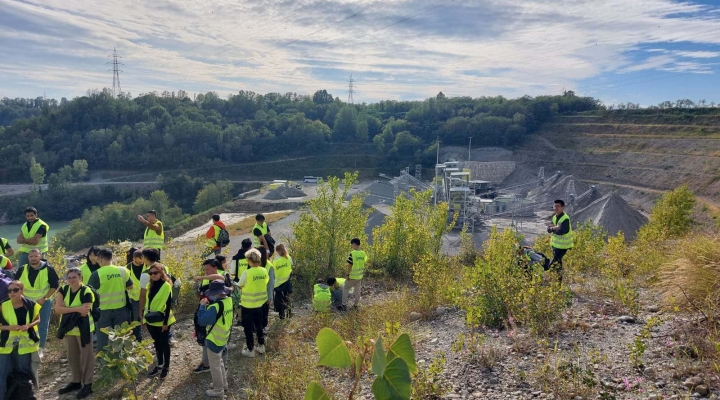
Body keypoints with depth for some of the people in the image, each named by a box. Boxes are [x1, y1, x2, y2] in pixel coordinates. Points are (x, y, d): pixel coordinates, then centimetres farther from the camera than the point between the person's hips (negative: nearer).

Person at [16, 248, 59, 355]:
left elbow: (55, 285, -7)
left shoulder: (49, 269, -11)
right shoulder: (22, 270, -3)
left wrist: (44, 298, -14)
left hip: (44, 302, -2)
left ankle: (40, 349, 18)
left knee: (42, 327, 4)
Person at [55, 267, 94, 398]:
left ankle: (87, 384, 12)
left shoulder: (86, 292, -16)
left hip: (83, 329, -6)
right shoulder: (63, 290, 0)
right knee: (72, 356, 17)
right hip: (68, 328, 6)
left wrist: (66, 308, -16)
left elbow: (84, 312, -23)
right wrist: (77, 309, -23)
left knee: (86, 356, 3)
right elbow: (57, 309, -12)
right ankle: (76, 381, 32)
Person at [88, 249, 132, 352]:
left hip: (104, 310, -3)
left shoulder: (97, 274, -15)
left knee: (103, 337, 10)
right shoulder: (123, 271, -4)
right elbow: (130, 287, 8)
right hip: (121, 308, 3)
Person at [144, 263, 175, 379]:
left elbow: (168, 305, -15)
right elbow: (147, 302, 13)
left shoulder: (166, 286, -14)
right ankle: (159, 365, 29)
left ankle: (166, 367, 19)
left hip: (162, 321, -6)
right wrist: (145, 318, 11)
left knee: (164, 343, 7)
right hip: (151, 321, 6)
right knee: (157, 343, 17)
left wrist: (165, 322, -16)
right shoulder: (150, 285, 6)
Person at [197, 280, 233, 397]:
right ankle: (223, 383, 42)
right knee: (219, 362, 27)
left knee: (215, 365, 8)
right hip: (223, 338, 9)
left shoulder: (216, 307, -32)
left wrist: (202, 305, -20)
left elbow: (202, 320, -30)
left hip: (215, 340, -9)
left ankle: (218, 390, 22)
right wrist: (208, 304, -5)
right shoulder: (228, 301, -4)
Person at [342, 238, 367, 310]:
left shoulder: (352, 254, -21)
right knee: (357, 290, 16)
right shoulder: (363, 254, -1)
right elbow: (364, 264, 6)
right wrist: (362, 272, 16)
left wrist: (348, 274, -9)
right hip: (359, 276, 6)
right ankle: (356, 305, 23)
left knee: (346, 289, 10)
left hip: (352, 276, -5)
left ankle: (344, 304, 12)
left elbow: (350, 265, -19)